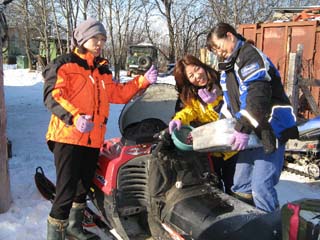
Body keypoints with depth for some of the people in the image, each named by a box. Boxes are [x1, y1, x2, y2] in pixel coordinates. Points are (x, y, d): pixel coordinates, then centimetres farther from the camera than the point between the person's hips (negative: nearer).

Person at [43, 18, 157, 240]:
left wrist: (143, 81, 9)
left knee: (84, 185, 19)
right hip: (68, 136, -7)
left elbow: (118, 93, 20)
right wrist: (74, 117, -31)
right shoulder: (64, 65, -4)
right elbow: (52, 96, -15)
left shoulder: (103, 71, 18)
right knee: (67, 189, -10)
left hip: (93, 139, 8)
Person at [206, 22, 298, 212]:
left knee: (261, 186, -12)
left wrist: (243, 129, -31)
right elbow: (231, 103, 21)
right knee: (241, 187, 11)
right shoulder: (228, 67, 19)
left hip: (271, 130, -9)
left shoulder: (250, 55, -11)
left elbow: (258, 96, -26)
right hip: (250, 131, 9)